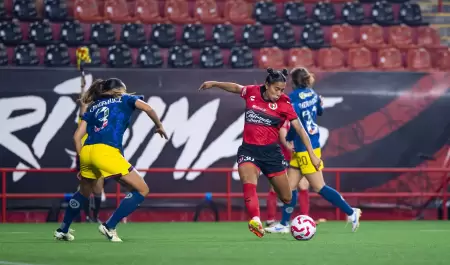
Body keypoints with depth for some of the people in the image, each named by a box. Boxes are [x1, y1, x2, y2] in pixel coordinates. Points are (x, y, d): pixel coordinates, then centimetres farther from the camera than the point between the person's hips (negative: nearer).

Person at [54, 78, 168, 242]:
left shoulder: (93, 107, 28)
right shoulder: (124, 99, 19)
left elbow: (77, 136, 20)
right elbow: (148, 108, 1)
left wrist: (83, 163, 25)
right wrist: (159, 126, 17)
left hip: (87, 151, 6)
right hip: (107, 152, -6)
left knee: (84, 192, 32)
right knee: (142, 190, 3)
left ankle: (62, 230, 38)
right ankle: (109, 226, -4)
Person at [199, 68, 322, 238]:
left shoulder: (284, 104, -7)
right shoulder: (252, 92, -1)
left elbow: (299, 129, -6)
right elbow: (236, 87, 21)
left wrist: (312, 154, -10)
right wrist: (214, 84, 25)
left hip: (271, 151, 0)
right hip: (249, 149, 0)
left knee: (286, 198, 5)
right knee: (249, 184, -29)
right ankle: (256, 221, -44)